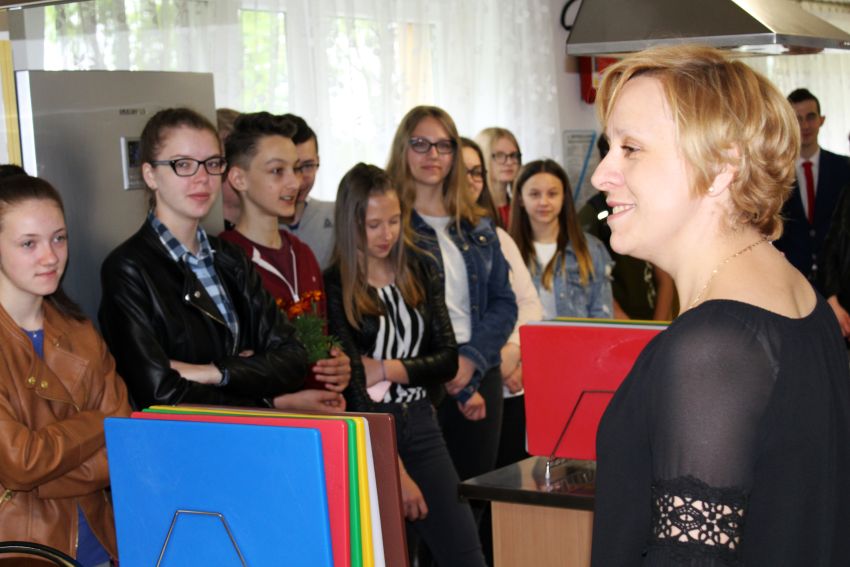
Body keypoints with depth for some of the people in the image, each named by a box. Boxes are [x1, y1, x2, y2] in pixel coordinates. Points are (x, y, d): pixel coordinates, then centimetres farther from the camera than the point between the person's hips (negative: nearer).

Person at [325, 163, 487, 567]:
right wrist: (396, 473, -14)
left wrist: (387, 370, -11)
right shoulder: (335, 288, -7)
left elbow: (448, 359, 5)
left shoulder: (419, 273, 7)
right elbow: (353, 386, -11)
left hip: (422, 425, 4)